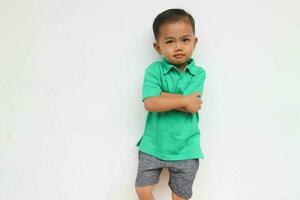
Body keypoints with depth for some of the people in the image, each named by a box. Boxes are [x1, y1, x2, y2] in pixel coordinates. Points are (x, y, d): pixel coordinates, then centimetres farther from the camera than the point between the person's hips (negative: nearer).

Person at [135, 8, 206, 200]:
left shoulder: (198, 73, -7)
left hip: (185, 150, 0)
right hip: (153, 146, 0)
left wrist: (162, 96, -17)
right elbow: (150, 104, -22)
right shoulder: (154, 70, -9)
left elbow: (190, 106, -20)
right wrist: (182, 100, -23)